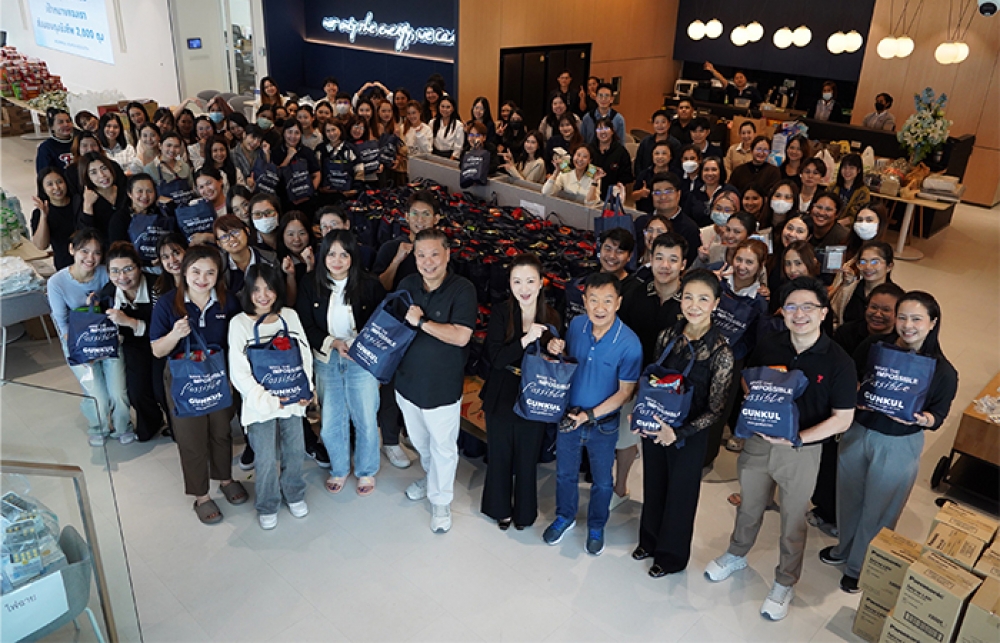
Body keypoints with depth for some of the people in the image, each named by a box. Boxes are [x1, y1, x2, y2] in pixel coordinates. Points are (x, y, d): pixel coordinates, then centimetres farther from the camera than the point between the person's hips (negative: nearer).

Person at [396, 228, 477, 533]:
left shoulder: (463, 289, -18)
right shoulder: (407, 285, 0)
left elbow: (461, 336, -27)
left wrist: (421, 322, -26)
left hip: (442, 387, -5)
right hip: (408, 380, 6)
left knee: (443, 447, 10)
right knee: (419, 441, 25)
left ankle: (440, 500, 30)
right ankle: (432, 477, 51)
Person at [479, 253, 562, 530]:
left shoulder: (551, 318, -8)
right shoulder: (501, 313, -13)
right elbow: (495, 358, -19)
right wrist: (525, 340, -30)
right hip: (501, 399, 0)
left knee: (527, 458, 16)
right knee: (500, 455, 17)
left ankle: (524, 511, 40)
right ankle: (500, 508, 41)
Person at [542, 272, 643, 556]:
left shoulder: (629, 343, -24)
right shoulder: (576, 325, -12)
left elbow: (625, 391, -16)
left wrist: (591, 415, -22)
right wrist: (557, 350, -17)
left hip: (603, 423, -3)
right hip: (568, 414, 3)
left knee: (602, 481, 19)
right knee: (565, 473, 22)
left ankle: (596, 527, 44)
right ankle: (565, 517, 48)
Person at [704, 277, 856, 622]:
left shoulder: (838, 361, -16)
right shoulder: (767, 346, -7)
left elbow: (843, 418, -13)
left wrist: (796, 438, -23)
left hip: (802, 451, -3)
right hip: (758, 441, 3)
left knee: (793, 521, 16)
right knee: (749, 507, 23)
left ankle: (785, 583, 37)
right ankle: (736, 555, 48)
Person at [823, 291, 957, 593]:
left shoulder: (943, 371, -14)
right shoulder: (873, 345, -8)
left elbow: (938, 416, -6)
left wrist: (920, 419, -27)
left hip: (898, 446, -3)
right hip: (857, 432, 3)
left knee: (877, 510, 13)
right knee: (849, 497, 21)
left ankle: (860, 567, 37)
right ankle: (845, 547, 48)